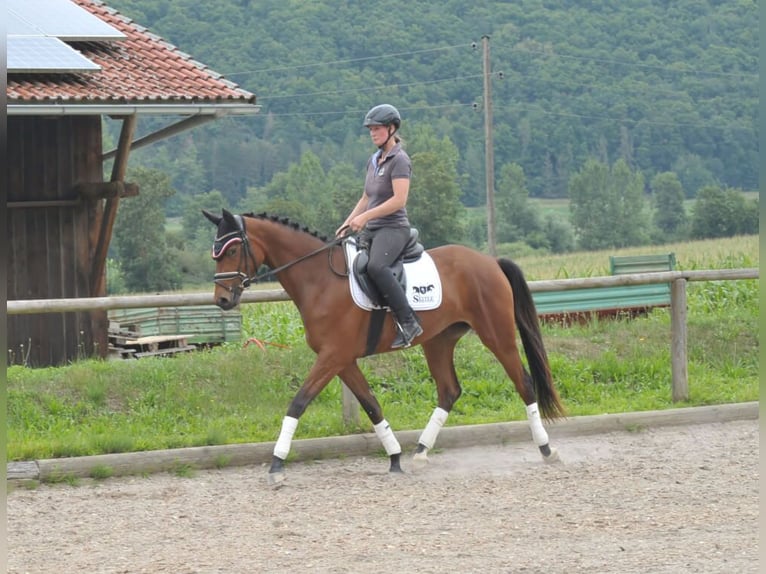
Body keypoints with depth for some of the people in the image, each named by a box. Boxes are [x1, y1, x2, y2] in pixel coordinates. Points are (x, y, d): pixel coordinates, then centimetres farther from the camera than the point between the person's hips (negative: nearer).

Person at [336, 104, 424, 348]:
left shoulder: (399, 160, -9)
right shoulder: (374, 160, 18)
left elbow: (399, 200, -19)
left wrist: (365, 217, -20)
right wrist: (348, 223, 9)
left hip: (393, 228, -10)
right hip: (371, 231, 10)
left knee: (376, 266, -36)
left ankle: (408, 322, -35)